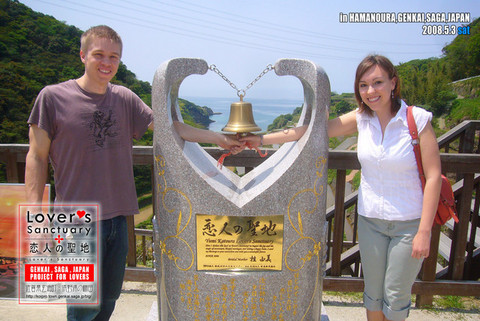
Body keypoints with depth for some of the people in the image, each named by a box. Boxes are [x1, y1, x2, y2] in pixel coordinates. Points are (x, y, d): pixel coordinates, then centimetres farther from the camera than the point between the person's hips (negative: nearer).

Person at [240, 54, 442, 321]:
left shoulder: (417, 120, -13)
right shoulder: (361, 119, -3)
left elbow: (434, 176, -12)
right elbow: (312, 131, -4)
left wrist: (424, 231, -14)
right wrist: (262, 139, -6)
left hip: (409, 223, -3)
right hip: (370, 219, 3)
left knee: (396, 296, 11)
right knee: (373, 292, 16)